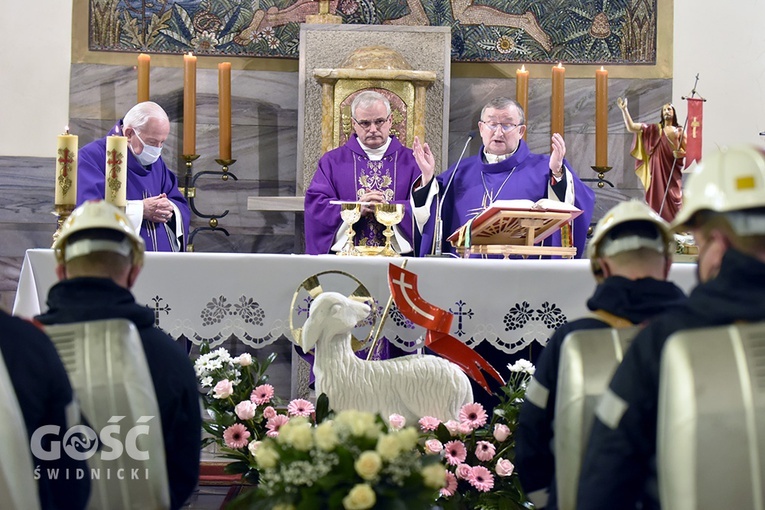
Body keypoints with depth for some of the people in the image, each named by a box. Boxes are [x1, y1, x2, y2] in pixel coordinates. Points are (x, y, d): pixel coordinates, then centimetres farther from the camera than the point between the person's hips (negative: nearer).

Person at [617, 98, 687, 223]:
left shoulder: (679, 131, 6)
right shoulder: (655, 129, 4)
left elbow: (686, 151, 9)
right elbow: (631, 127, -4)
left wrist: (680, 153, -15)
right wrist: (624, 109, -11)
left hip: (673, 172, 0)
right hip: (658, 169, 0)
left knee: (673, 199, 1)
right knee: (658, 198, -1)